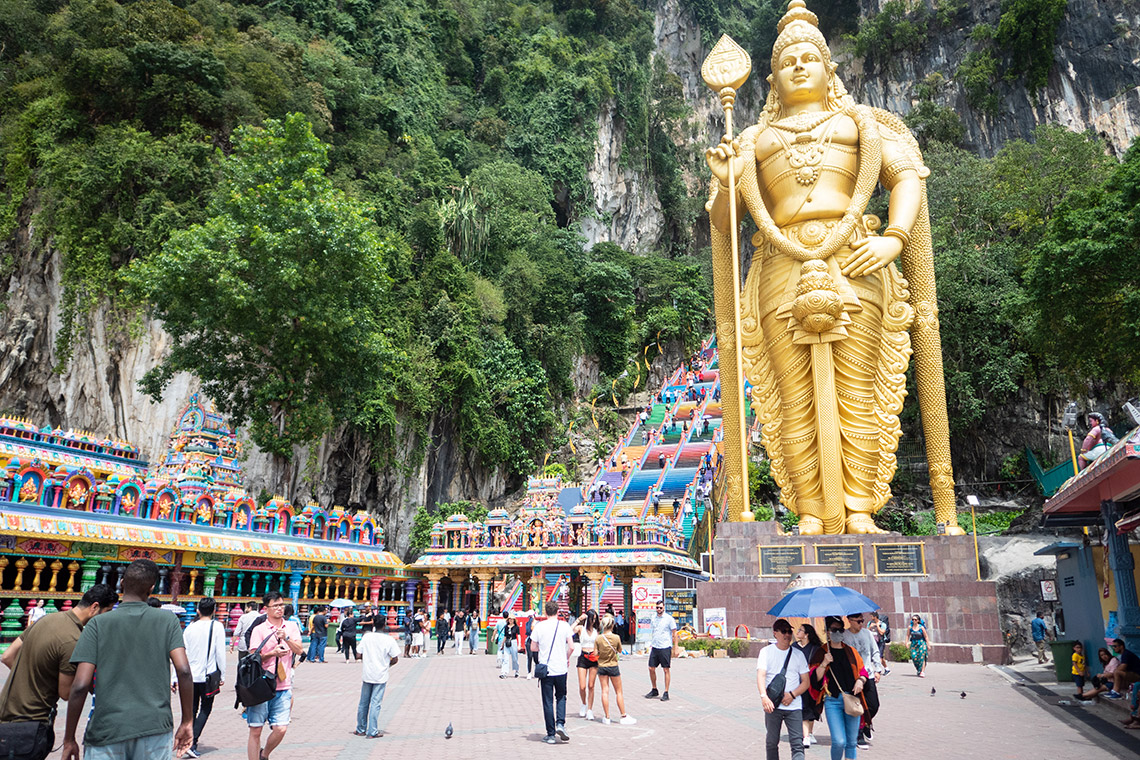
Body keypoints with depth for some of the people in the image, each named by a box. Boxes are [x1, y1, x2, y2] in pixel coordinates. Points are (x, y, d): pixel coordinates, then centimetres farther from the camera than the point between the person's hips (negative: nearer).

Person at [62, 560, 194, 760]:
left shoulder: (98, 624, 1)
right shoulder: (167, 620, 3)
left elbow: (80, 685, -5)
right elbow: (183, 671, -6)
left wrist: (69, 739, 5)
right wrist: (187, 721, 2)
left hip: (106, 734, 0)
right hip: (155, 729, 1)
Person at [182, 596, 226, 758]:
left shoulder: (189, 628, 3)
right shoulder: (217, 626, -7)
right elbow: (220, 653, -7)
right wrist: (222, 675, 1)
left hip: (191, 676, 3)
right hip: (208, 675, -3)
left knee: (192, 708, 16)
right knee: (205, 709, 5)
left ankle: (190, 740, 18)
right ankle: (192, 742, -8)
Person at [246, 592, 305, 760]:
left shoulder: (291, 626, 10)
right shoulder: (259, 630, 1)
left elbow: (300, 650, 0)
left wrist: (286, 638, -16)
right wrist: (272, 653, -20)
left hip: (283, 688, 2)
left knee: (281, 729, -4)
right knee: (255, 730, 2)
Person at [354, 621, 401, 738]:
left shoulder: (366, 637, -4)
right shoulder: (389, 640, -11)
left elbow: (360, 655, 0)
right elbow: (395, 659, -8)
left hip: (367, 674, 3)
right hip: (380, 676, -3)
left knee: (363, 702, 14)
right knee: (375, 704, 1)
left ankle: (361, 729, 25)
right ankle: (372, 732, 4)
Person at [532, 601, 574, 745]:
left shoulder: (539, 626, -4)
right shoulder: (564, 626, -3)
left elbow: (533, 647, 1)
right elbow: (571, 647, -3)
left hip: (545, 669, 0)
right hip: (561, 668, 1)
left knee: (548, 701, 7)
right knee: (561, 697, 19)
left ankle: (551, 734, 9)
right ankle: (560, 724, 0)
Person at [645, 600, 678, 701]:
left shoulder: (669, 618, -5)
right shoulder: (653, 618, 10)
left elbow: (674, 633, -3)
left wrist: (675, 647, -7)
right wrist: (650, 644, 15)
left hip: (665, 647, -5)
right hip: (654, 647, 5)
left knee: (666, 670, 0)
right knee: (651, 668, 6)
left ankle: (666, 693, 7)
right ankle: (654, 690, 22)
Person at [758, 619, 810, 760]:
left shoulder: (798, 654, 9)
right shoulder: (766, 652, 3)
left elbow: (806, 682, 9)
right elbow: (761, 676, -10)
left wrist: (792, 694, -9)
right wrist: (764, 696, -27)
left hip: (794, 706, 1)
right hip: (772, 705, -1)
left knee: (797, 744, -8)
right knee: (771, 743, 5)